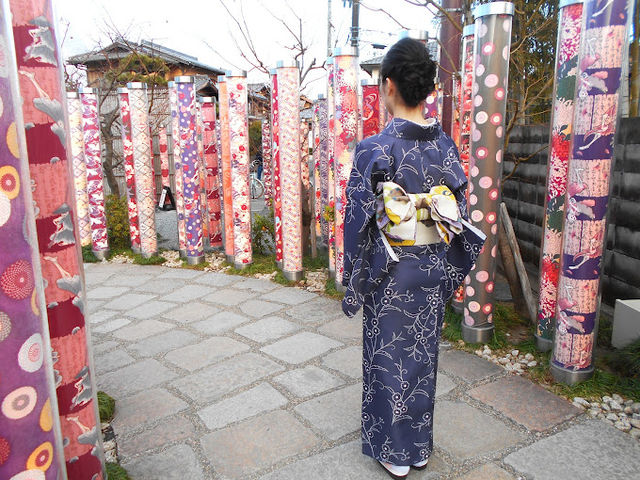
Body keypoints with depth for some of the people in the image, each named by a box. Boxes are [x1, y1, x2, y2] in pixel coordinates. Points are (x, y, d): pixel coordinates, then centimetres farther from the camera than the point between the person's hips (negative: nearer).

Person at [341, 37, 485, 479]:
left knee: (390, 357, 12)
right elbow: (460, 216, 4)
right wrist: (448, 269, 15)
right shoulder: (446, 147, -2)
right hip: (434, 270, 5)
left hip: (390, 275, -5)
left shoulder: (375, 150, -19)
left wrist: (353, 279, -3)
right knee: (424, 353, 19)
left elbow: (359, 223, -15)